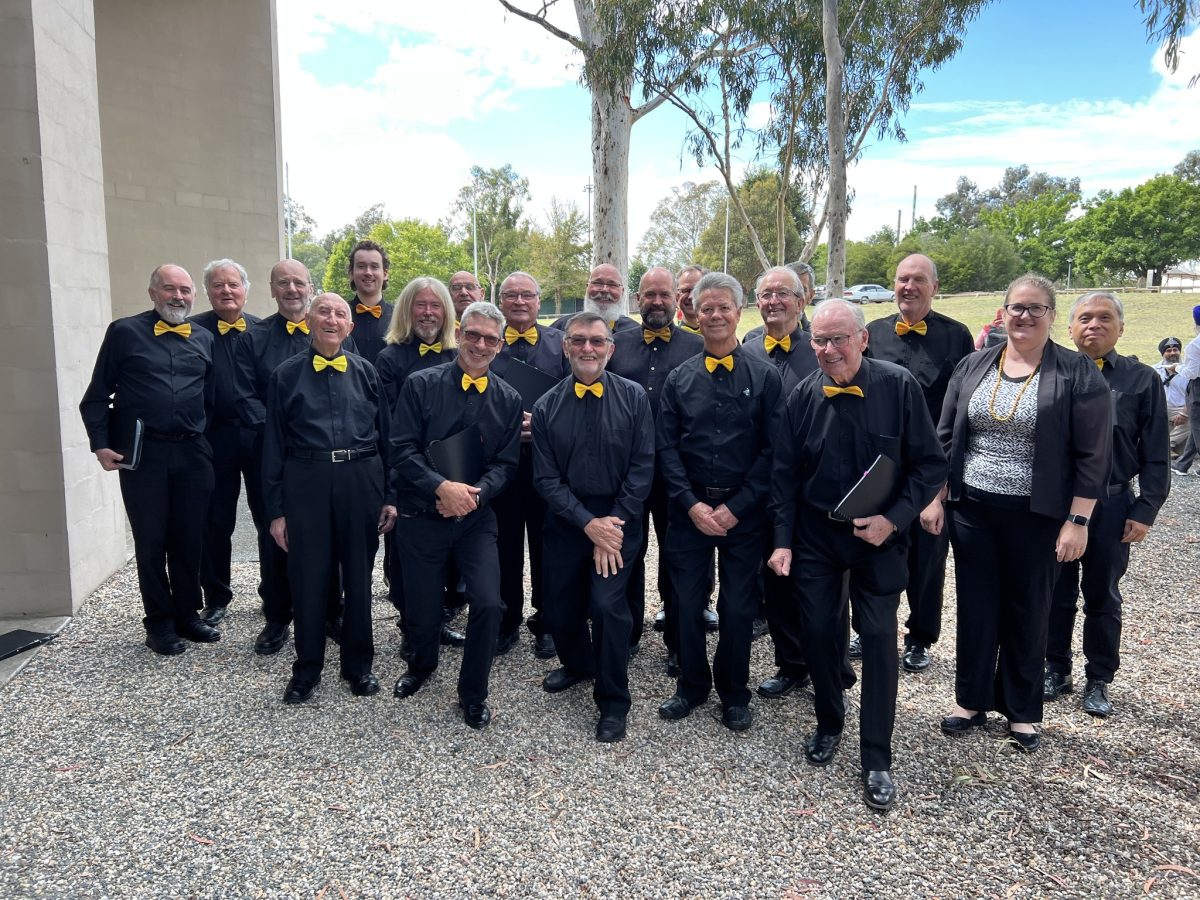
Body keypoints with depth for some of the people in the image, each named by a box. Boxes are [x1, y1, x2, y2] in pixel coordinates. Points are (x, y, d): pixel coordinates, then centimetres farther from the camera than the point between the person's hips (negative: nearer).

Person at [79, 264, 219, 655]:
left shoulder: (204, 339, 11)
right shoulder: (124, 332, 1)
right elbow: (96, 397, 1)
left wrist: (208, 441, 3)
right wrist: (100, 444, -7)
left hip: (193, 453, 3)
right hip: (142, 454, -3)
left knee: (189, 539, 10)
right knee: (151, 541, 7)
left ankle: (187, 615, 25)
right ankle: (160, 624, 20)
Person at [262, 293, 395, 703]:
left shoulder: (366, 372, 7)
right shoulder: (286, 375, 4)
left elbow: (385, 435, 8)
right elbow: (273, 445, 3)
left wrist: (389, 496, 3)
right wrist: (275, 509, 0)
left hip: (361, 481, 1)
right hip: (306, 482, -1)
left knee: (359, 576, 11)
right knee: (308, 577, 6)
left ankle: (359, 665, 28)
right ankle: (306, 670, 25)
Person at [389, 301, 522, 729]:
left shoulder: (508, 400, 3)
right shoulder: (421, 385, -4)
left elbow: (505, 463, 1)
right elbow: (404, 449, -9)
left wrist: (474, 493, -17)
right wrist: (442, 487, -23)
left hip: (476, 517, 1)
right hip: (421, 516, -1)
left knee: (489, 604, -14)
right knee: (422, 612, 9)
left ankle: (473, 694, 12)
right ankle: (421, 665, 46)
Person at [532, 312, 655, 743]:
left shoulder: (633, 398, -5)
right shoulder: (546, 407, -1)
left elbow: (642, 467, -7)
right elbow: (546, 477, -3)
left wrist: (613, 526, -13)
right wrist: (589, 523, -13)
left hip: (619, 520, -2)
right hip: (566, 521, 3)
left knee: (606, 603, -14)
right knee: (558, 608, 10)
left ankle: (613, 702, 8)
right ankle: (578, 664, 43)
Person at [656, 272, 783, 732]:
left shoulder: (764, 376, -2)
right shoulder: (679, 379, 4)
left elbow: (771, 450, -6)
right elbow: (666, 448, 2)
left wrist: (736, 507, -11)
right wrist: (691, 504, -8)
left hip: (743, 512, -1)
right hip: (689, 509, 2)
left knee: (739, 607, 8)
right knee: (686, 603, 9)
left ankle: (734, 694, 28)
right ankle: (691, 685, 30)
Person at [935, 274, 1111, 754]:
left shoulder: (1078, 373, -5)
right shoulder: (972, 366, 4)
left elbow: (1092, 455, -7)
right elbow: (945, 438, 8)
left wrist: (1077, 521, -10)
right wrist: (935, 497, 4)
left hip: (1037, 516, -2)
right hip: (971, 509, 3)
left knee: (1028, 612, 11)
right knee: (975, 607, 11)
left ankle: (1021, 710, 28)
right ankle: (971, 700, 28)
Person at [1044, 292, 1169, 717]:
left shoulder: (1142, 380, -1)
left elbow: (1156, 454, 0)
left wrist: (1145, 511, -5)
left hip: (1111, 505, 0)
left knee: (1102, 598, 13)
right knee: (1057, 593, 12)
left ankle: (1099, 681, 29)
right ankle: (1056, 671, 29)